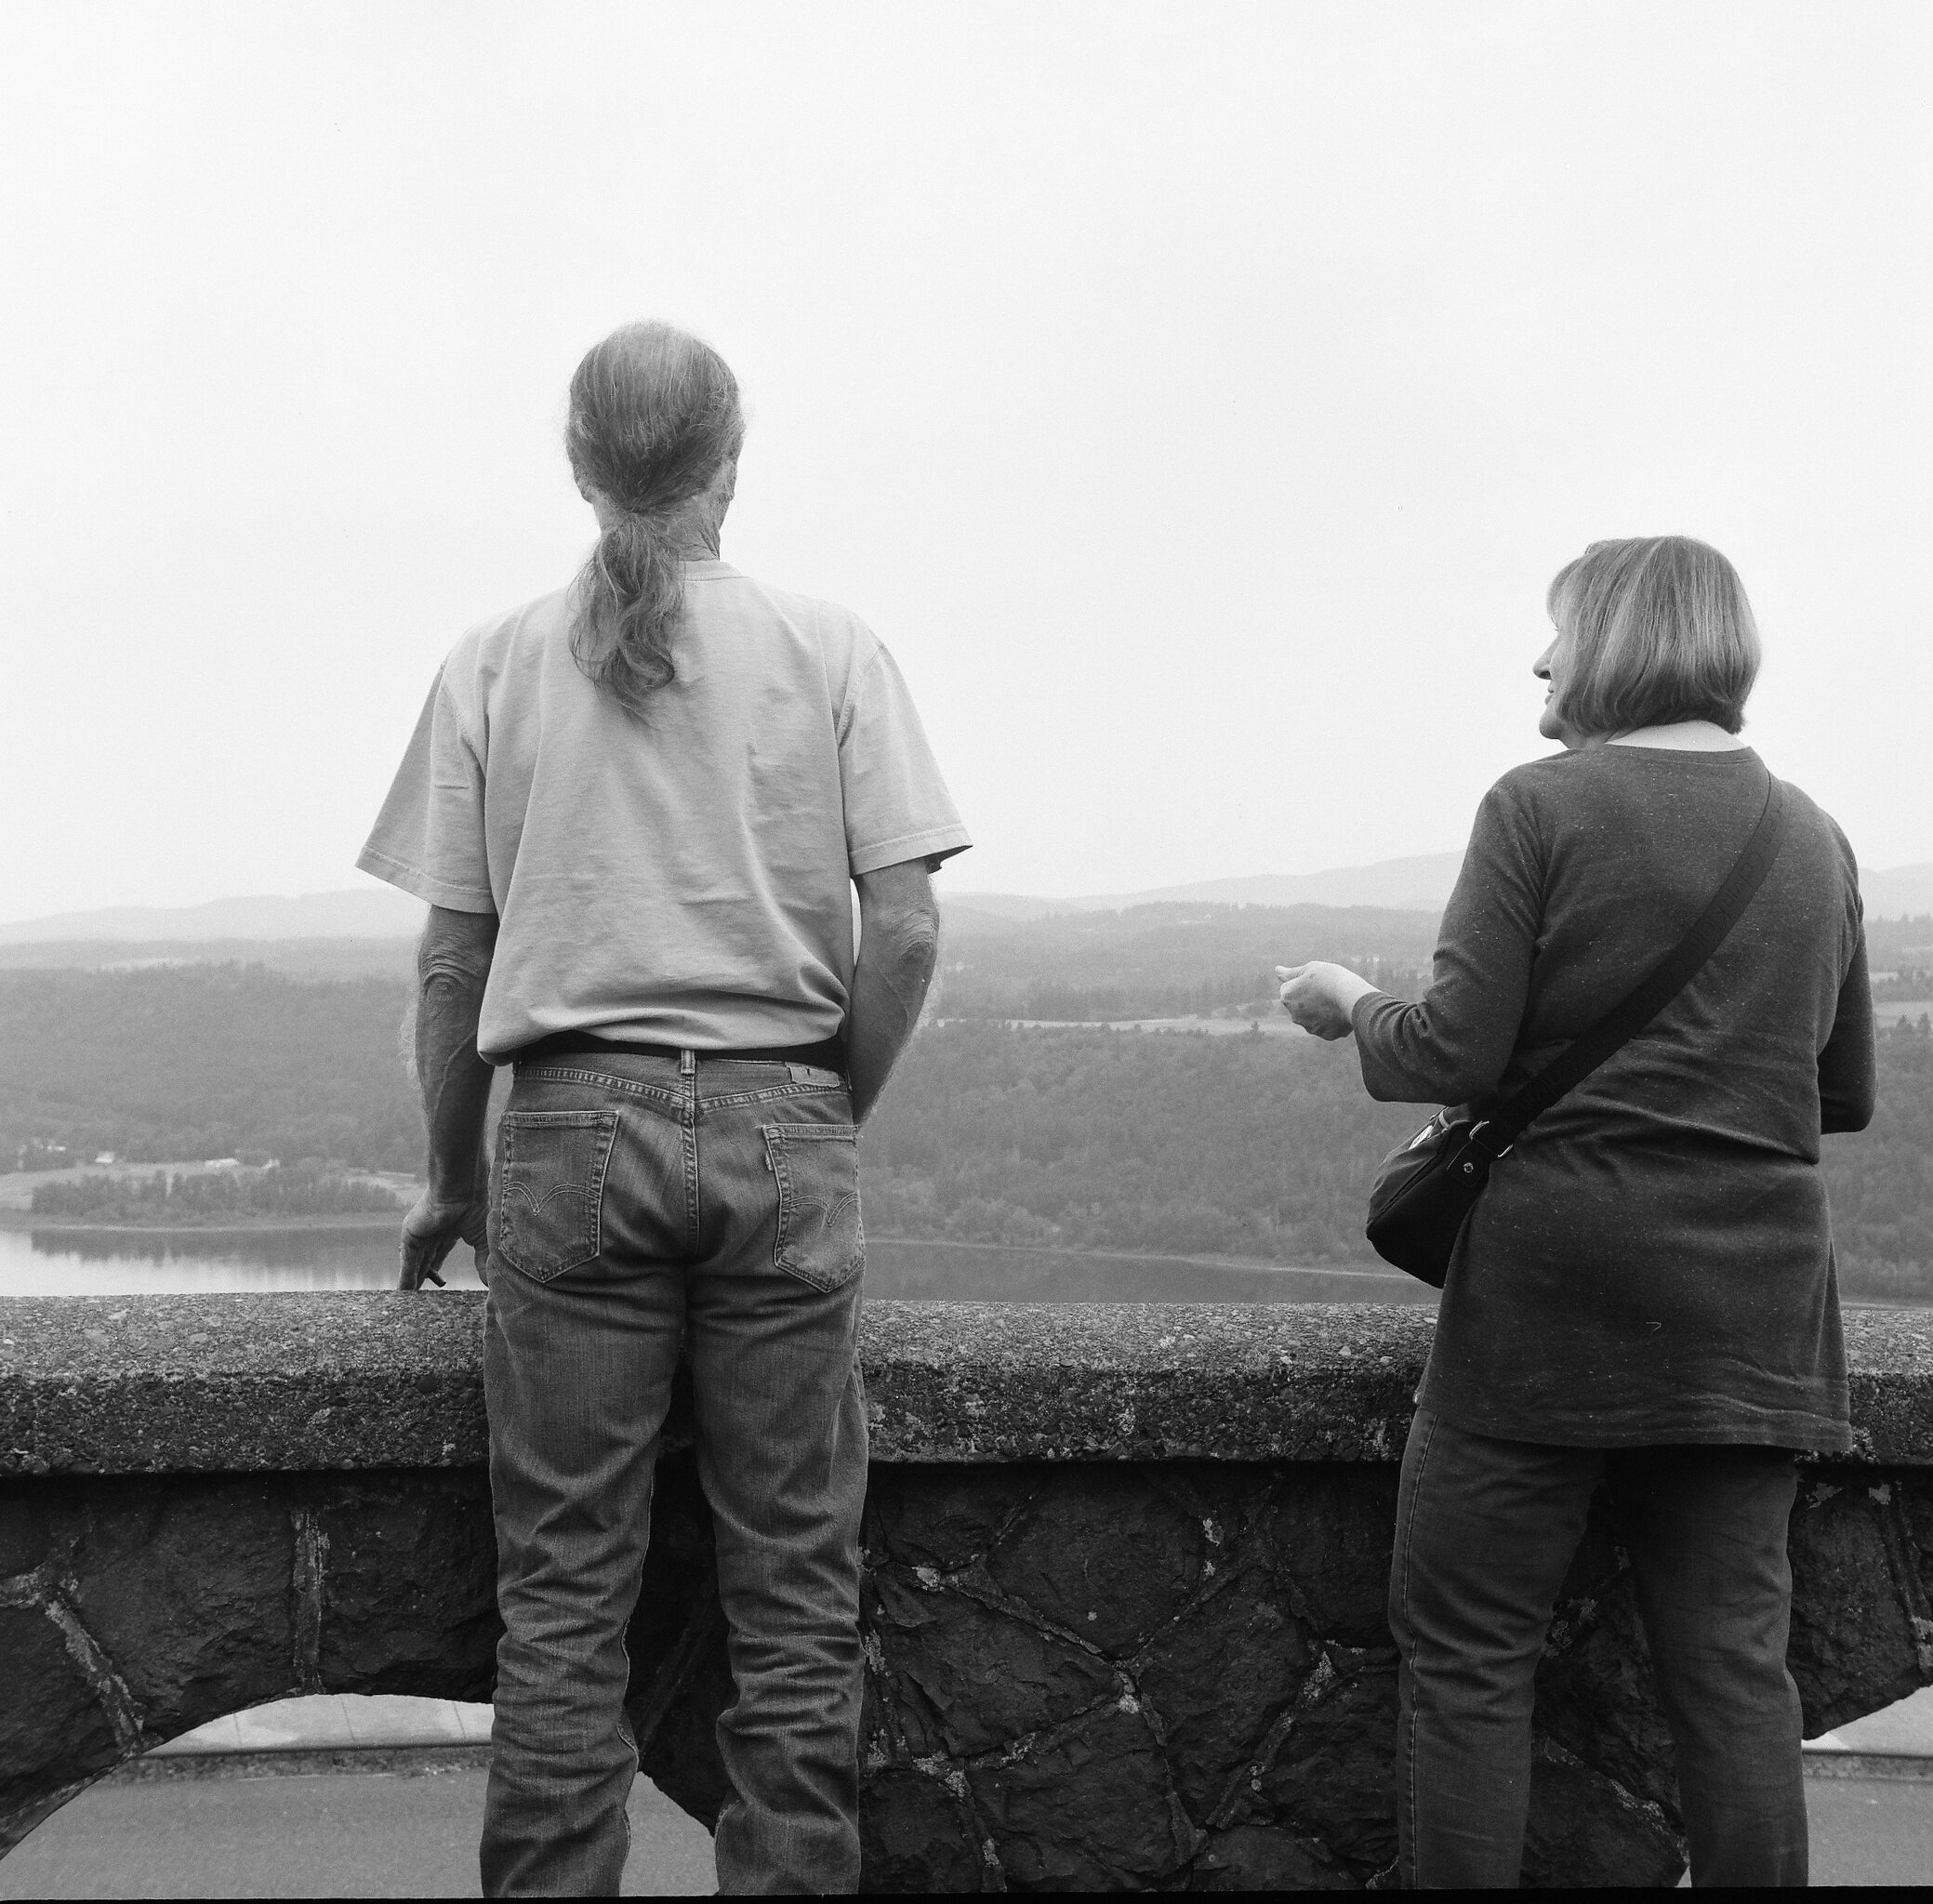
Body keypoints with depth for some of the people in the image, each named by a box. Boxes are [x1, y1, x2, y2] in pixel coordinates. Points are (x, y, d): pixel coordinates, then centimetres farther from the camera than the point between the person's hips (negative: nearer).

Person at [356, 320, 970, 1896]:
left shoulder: (496, 664, 6)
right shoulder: (830, 649, 3)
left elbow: (451, 964, 5)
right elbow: (904, 933, -2)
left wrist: (453, 1181, 16)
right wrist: (830, 1120, 11)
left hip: (574, 1130, 1)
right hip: (779, 1132, 0)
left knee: (564, 1601, 5)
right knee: (797, 1595, 5)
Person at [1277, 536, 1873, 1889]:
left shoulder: (1544, 805, -7)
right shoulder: (1812, 837, 10)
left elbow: (1453, 1057, -12)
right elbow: (1847, 1096, 15)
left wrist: (1351, 1003, 7)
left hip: (1557, 1288, -5)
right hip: (1753, 1305, 5)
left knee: (1466, 1645, 4)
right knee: (1732, 1652, 8)